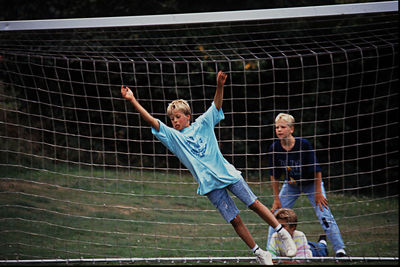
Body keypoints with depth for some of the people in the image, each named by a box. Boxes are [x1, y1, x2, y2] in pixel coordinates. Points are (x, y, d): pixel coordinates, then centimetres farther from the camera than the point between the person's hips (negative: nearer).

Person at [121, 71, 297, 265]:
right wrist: (132, 100, -15)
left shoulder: (202, 124, 5)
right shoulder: (173, 136, 2)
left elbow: (216, 105, -1)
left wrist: (219, 86, -21)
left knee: (254, 204, 2)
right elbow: (152, 121, -6)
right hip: (210, 184, -1)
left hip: (228, 173, 1)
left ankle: (283, 233, 17)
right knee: (234, 220, -2)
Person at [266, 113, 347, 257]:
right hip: (290, 185, 3)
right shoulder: (274, 148, -19)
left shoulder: (303, 144, -29)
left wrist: (318, 193, -19)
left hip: (311, 183, -3)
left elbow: (316, 170, -21)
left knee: (324, 215, -14)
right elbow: (274, 175, -7)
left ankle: (340, 249, -11)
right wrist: (276, 198, -5)